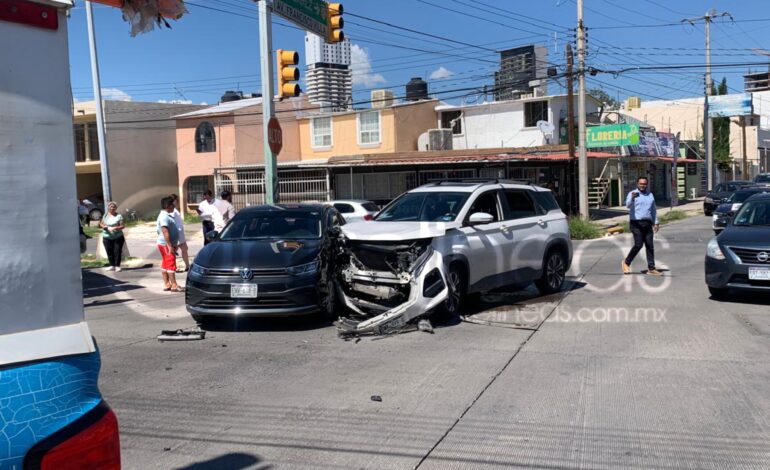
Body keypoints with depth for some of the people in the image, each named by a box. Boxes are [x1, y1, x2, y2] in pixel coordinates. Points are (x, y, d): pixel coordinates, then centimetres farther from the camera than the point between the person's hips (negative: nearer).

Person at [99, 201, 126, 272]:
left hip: (118, 237, -3)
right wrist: (107, 227, -12)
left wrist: (115, 228, -23)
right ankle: (112, 265, 15)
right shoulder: (105, 215, 8)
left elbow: (122, 226, -6)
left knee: (117, 251, -3)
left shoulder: (119, 216, -2)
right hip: (107, 237, 3)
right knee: (109, 252, 5)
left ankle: (117, 266, 4)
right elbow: (101, 224, 7)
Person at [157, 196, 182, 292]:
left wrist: (173, 244, 24)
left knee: (165, 264, 11)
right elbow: (165, 232, -24)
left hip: (165, 244, 11)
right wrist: (170, 245, -26)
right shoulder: (164, 216, -17)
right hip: (166, 244, -11)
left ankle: (167, 284, 15)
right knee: (171, 264, -9)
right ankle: (174, 285, -8)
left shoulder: (166, 215, 17)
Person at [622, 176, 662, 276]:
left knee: (650, 246, 1)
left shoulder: (650, 195, 15)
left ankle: (651, 269, 4)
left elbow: (653, 210, 24)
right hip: (636, 223, -5)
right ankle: (627, 262, 6)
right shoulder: (632, 194, -3)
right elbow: (628, 205, -23)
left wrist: (656, 222, 20)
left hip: (647, 223, 5)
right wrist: (632, 198, -43)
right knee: (638, 244, -14)